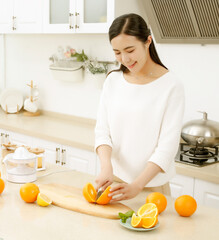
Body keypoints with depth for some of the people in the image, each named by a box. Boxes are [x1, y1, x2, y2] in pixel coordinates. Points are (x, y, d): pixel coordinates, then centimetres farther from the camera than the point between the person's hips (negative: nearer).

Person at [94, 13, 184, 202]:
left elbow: (167, 147, -16)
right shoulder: (113, 80, 3)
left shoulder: (171, 86, -13)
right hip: (115, 180, 4)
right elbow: (102, 131, 1)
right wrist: (106, 167, -17)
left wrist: (137, 186, -24)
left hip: (151, 187, -4)